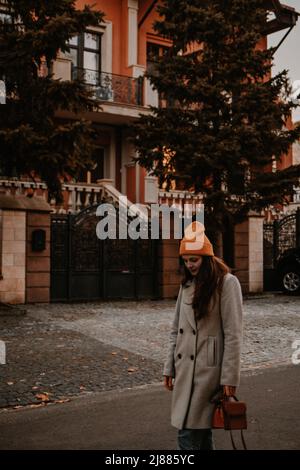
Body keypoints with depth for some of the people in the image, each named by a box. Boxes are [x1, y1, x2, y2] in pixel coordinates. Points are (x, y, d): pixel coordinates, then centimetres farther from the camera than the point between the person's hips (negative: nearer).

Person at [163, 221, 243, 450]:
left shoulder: (227, 283, -9)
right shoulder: (187, 285, 11)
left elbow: (233, 334, -12)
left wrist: (229, 378, -13)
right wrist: (169, 368, 12)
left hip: (208, 370, -6)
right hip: (184, 369, 6)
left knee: (188, 436, -6)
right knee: (201, 432, 15)